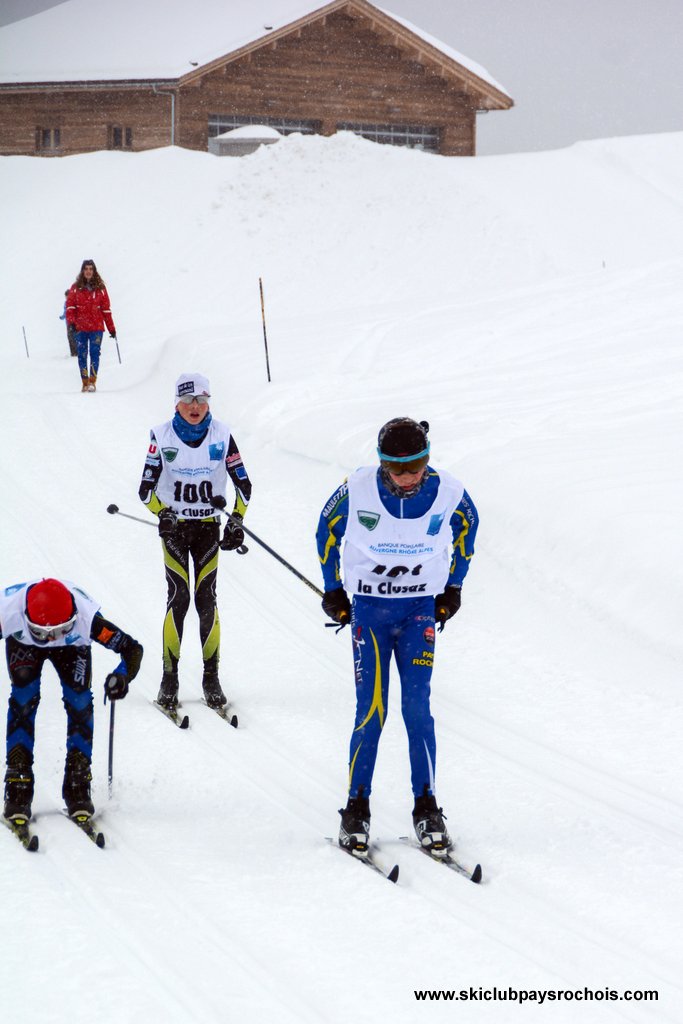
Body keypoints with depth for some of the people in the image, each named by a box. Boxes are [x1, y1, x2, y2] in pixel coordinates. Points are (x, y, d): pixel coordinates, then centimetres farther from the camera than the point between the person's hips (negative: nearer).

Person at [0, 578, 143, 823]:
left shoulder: (86, 618, -42)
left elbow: (132, 649, -31)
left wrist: (122, 676, -50)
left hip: (72, 646, 0)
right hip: (23, 644, 0)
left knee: (79, 701, -17)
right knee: (23, 699, -20)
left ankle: (78, 787, -6)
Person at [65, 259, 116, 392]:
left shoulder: (100, 288, 7)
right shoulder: (76, 288, 7)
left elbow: (106, 309, 9)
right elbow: (70, 306, 3)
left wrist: (111, 328, 9)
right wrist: (71, 321, -15)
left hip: (96, 327, -1)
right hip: (80, 327, 1)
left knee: (94, 353, -12)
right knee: (82, 355, 2)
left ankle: (92, 381, -13)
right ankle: (85, 382, 9)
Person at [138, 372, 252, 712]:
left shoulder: (222, 435, -3)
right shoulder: (162, 437, -4)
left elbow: (243, 484, 5)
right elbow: (146, 488, -3)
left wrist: (236, 522, -4)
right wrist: (162, 513, -20)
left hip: (208, 527, 1)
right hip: (173, 527, -1)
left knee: (206, 600, -4)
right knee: (178, 598, -9)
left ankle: (211, 678, 4)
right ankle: (169, 678, -3)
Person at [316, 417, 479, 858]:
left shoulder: (447, 492, -12)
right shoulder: (358, 489, -15)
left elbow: (467, 524, 11)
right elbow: (328, 526, 5)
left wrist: (453, 586, 11)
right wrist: (333, 588, 7)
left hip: (421, 610, 1)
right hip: (369, 607, -1)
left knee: (417, 709, -6)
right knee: (371, 711, -6)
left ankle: (427, 810, 2)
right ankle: (357, 810, 4)